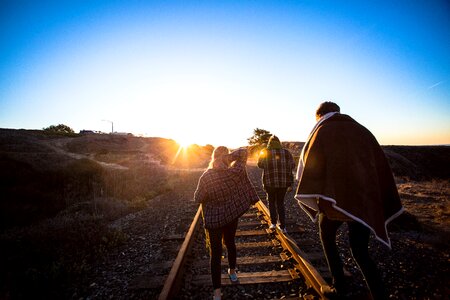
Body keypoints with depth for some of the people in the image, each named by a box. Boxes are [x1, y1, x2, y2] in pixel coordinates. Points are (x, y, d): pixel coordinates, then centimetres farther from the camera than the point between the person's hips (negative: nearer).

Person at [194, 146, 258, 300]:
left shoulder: (205, 178, -21)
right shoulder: (233, 173, -18)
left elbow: (198, 199, -10)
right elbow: (243, 152, -8)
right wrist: (228, 156, -17)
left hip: (213, 219, -2)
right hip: (231, 215, 3)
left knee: (215, 253, 10)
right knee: (230, 243, 27)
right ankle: (232, 272, 48)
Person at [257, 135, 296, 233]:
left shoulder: (265, 152, -3)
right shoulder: (286, 152, 2)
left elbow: (260, 164, 6)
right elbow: (292, 165, -2)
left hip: (270, 182, -2)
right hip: (283, 182, 2)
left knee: (271, 202, 19)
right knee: (280, 203, 16)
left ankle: (273, 222, 11)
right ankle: (282, 227, 14)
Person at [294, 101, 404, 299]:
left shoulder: (322, 132, 1)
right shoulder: (362, 131, 13)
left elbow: (311, 165, -11)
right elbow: (382, 168, 10)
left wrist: (310, 199, -5)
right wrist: (383, 206, 14)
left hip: (336, 199, -4)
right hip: (364, 201, 4)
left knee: (326, 235, 23)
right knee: (360, 253, 15)